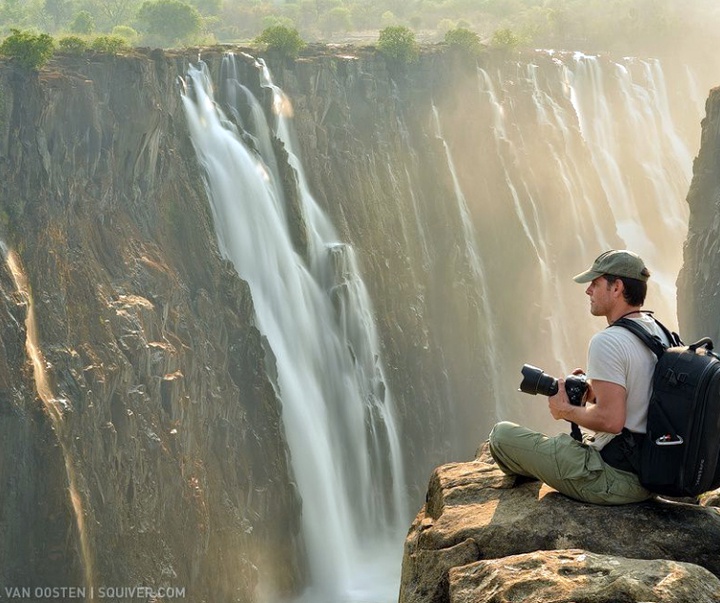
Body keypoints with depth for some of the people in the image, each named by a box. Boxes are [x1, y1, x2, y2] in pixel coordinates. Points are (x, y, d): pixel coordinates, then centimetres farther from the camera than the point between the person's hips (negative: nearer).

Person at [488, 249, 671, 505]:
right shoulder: (658, 331, 7)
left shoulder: (607, 342, -22)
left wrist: (566, 410, -11)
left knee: (501, 434, 0)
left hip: (615, 479, -10)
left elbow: (611, 420, -28)